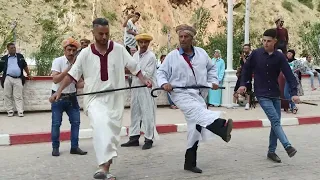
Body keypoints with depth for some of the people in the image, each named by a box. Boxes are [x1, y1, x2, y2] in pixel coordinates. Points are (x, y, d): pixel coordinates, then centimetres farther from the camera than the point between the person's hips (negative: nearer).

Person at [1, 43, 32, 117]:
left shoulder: (20, 56, 14)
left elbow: (25, 66, 19)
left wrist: (28, 74, 18)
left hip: (18, 79, 0)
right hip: (7, 79, 1)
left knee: (18, 96, -3)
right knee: (8, 96, 1)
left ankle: (20, 111, -5)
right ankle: (10, 111, 8)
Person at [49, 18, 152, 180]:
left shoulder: (119, 49, 2)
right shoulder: (85, 53, 1)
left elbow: (133, 66, 8)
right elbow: (72, 74, 2)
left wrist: (143, 80, -5)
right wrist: (59, 91, -6)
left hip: (115, 98, 2)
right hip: (95, 98, -2)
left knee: (113, 132, 5)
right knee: (101, 124, -30)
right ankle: (104, 166, -35)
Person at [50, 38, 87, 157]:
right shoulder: (58, 61, -10)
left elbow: (78, 84, 5)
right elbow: (55, 79, -22)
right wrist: (69, 68, -25)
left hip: (72, 97, 4)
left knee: (76, 122, 4)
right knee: (56, 123, 1)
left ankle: (74, 147, 14)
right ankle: (55, 148, 15)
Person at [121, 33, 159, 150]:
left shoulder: (151, 56, -8)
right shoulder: (135, 55, 12)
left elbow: (147, 75, -14)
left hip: (147, 88, -7)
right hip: (136, 87, 7)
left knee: (148, 113, -3)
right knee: (135, 112, 10)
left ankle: (149, 139, 8)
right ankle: (134, 138, 20)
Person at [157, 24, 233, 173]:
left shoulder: (201, 53, 8)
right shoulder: (172, 56, -1)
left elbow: (211, 68, 20)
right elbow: (161, 72, 2)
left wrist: (213, 81, 6)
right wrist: (164, 83, -18)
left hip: (199, 95, 5)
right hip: (181, 94, -4)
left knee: (195, 128, 7)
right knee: (197, 111, -35)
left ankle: (190, 162, 19)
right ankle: (222, 127, -60)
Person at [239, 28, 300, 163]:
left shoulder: (279, 57, -4)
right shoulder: (256, 54, -5)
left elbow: (289, 75, -9)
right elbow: (246, 68, 7)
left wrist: (294, 93, -18)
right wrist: (243, 84, -1)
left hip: (275, 94, 3)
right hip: (262, 95, -3)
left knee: (276, 122, 7)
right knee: (275, 120, -15)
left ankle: (272, 151, 18)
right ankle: (288, 146, -19)